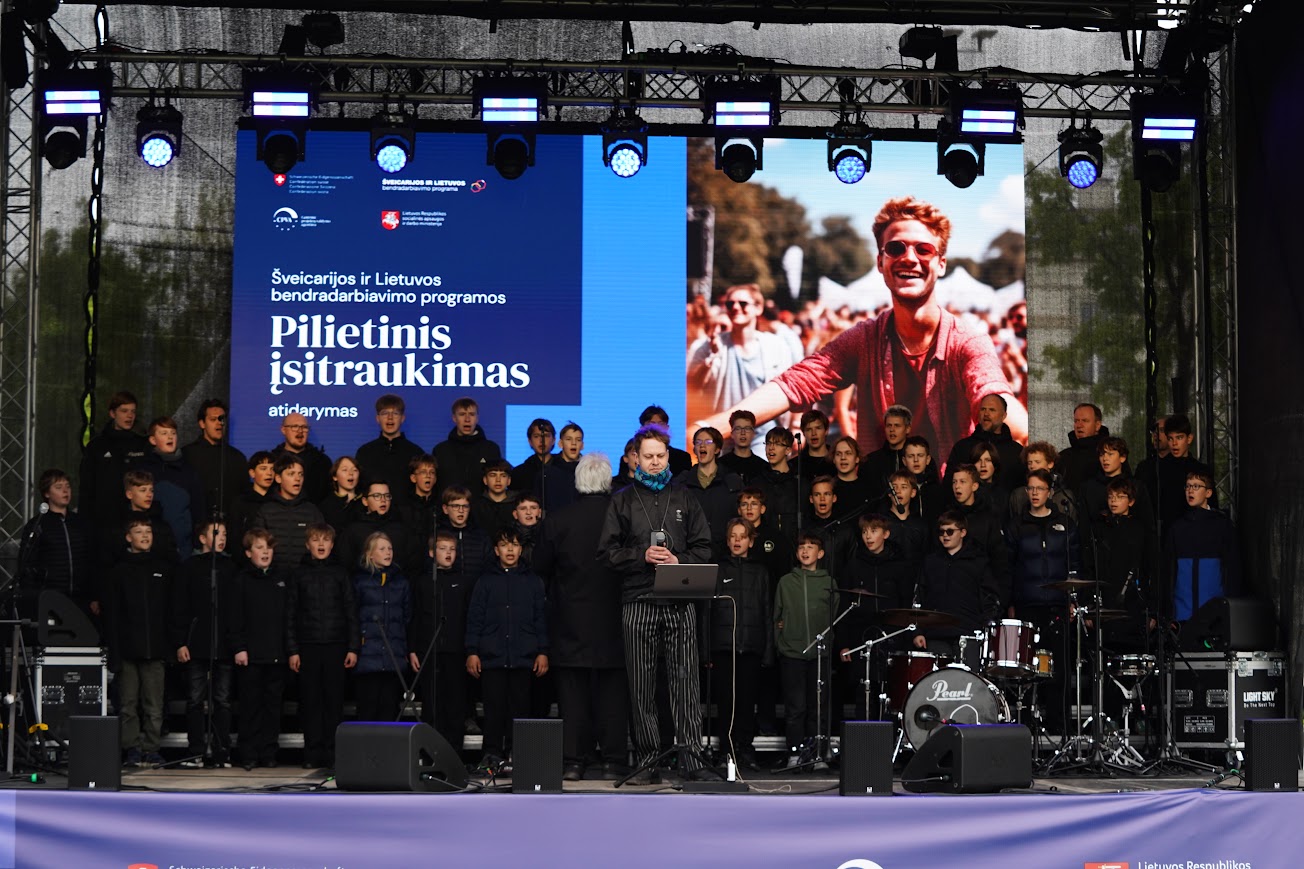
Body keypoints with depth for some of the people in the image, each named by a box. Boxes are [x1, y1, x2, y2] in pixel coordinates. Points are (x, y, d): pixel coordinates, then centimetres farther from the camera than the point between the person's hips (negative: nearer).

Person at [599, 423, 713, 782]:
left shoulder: (684, 498, 14)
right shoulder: (623, 500, 11)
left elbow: (703, 547, 11)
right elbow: (608, 551, 5)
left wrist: (679, 561, -7)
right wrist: (642, 556, -9)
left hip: (681, 602, 0)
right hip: (639, 602, 0)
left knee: (685, 681, -4)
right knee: (642, 685, 1)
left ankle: (691, 758, -3)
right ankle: (648, 759, 6)